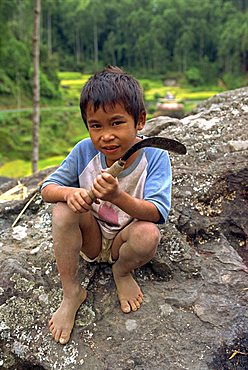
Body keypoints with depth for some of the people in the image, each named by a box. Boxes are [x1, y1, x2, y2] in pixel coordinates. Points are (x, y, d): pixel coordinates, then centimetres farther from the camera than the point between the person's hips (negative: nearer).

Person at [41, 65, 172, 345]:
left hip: (123, 240, -2)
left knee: (148, 234, -34)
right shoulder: (84, 151, -14)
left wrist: (118, 196, -47)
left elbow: (156, 212, -28)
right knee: (63, 208, -27)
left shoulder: (154, 156, -20)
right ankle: (71, 293, -10)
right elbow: (47, 189, -8)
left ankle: (122, 272, 3)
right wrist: (70, 192, -32)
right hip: (91, 238, 2)